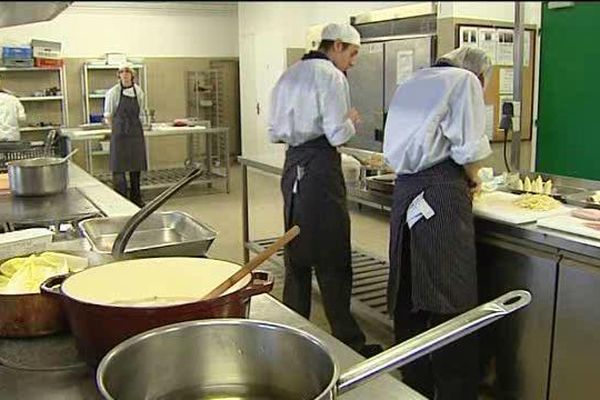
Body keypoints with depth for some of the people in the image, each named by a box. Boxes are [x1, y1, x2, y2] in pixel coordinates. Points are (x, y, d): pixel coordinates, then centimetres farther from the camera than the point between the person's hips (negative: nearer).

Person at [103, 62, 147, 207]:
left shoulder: (138, 91, 2)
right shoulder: (113, 92, -7)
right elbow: (108, 115, 1)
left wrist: (137, 127, 12)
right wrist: (116, 130, 4)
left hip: (136, 134, 4)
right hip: (119, 134, -3)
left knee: (136, 167, 9)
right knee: (119, 167, -3)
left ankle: (136, 198, 20)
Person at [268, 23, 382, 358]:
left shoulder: (289, 75, 16)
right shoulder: (332, 76, -9)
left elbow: (275, 132, 16)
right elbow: (338, 134, -15)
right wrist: (352, 121, 4)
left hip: (293, 168, 8)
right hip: (320, 169, -8)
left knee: (297, 255, 14)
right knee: (333, 261, -2)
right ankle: (348, 342, 7)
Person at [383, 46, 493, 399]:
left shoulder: (411, 83, 22)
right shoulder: (465, 80, 2)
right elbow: (469, 147, -10)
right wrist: (473, 177, 10)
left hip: (405, 191, 7)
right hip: (442, 194, -7)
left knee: (409, 296, 11)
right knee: (451, 302, -2)